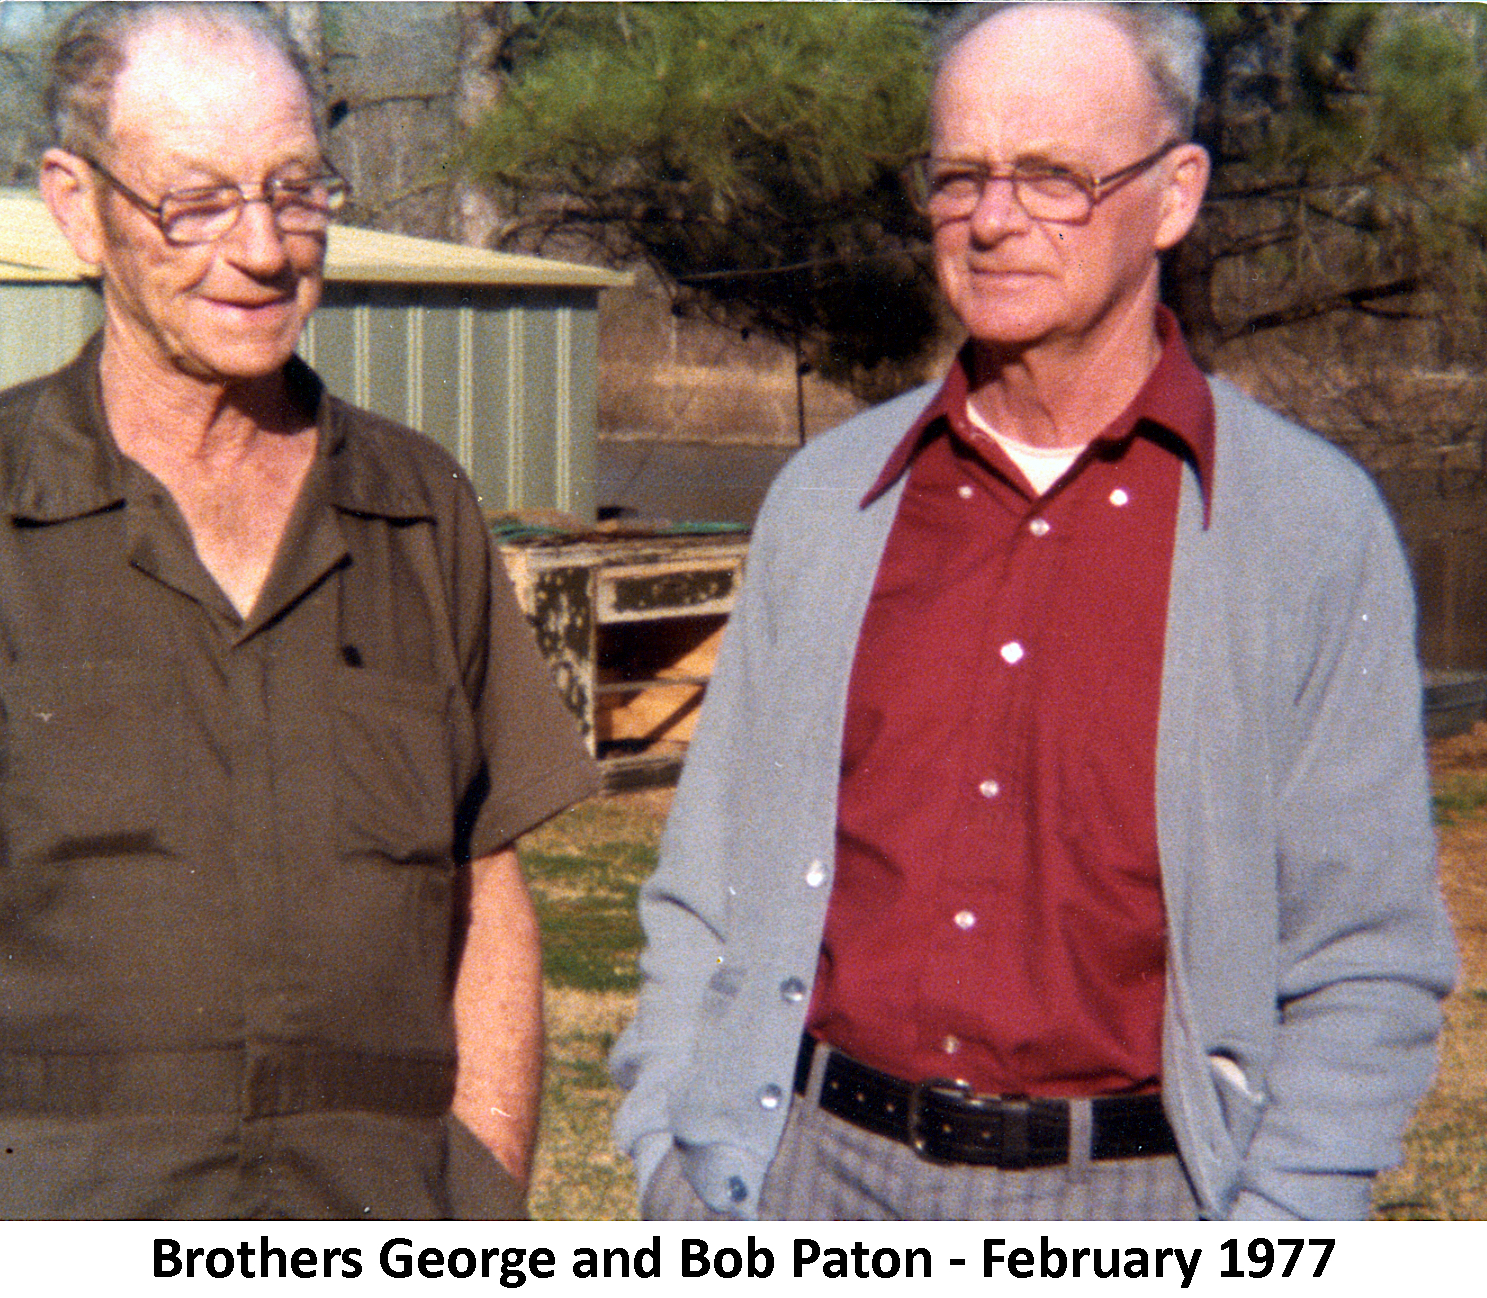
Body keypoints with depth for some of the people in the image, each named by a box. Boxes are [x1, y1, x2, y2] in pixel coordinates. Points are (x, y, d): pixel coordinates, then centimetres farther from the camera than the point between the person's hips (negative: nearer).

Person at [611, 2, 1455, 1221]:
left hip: (1132, 1208, -2)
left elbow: (1367, 963, -4)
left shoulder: (1315, 527, -3)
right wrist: (673, 1158, 1)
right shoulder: (826, 496, 7)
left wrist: (1267, 1257, -13)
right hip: (819, 1177, 3)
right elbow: (708, 876, 11)